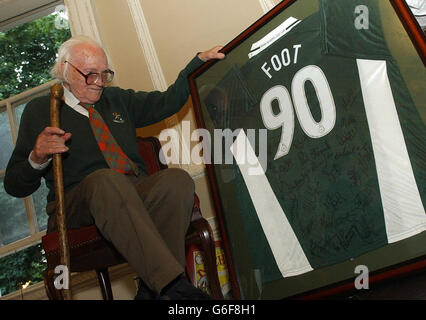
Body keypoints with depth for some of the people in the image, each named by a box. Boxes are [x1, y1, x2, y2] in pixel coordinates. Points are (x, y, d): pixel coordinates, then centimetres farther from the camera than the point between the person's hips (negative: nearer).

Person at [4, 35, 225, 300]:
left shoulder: (117, 99, 24)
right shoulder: (40, 110, 11)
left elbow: (169, 101, 22)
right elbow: (15, 186, 7)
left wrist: (200, 60, 13)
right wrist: (37, 158, -15)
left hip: (136, 193, 4)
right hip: (75, 204, -3)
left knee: (177, 179, -29)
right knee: (106, 179, -39)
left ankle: (152, 291, -32)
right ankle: (174, 287, -46)